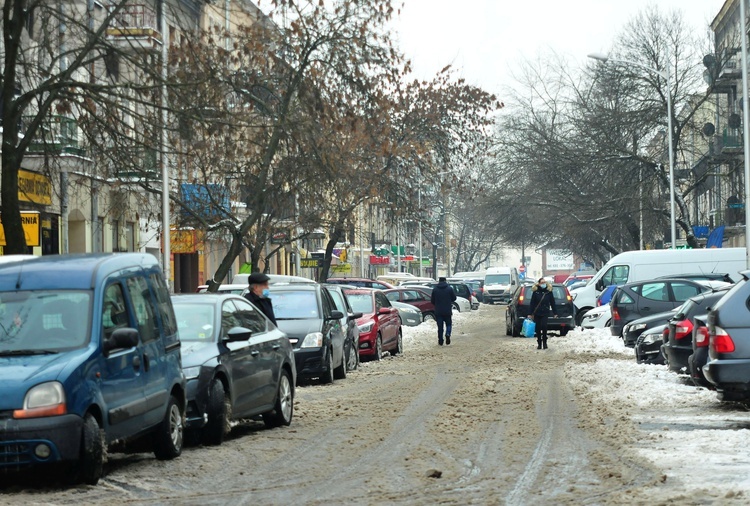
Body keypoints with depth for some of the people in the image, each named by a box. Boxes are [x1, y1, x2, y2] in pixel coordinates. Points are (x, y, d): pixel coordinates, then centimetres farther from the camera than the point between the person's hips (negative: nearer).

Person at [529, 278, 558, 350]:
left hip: (545, 313, -1)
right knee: (538, 328, 5)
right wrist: (530, 313, -4)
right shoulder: (535, 292, 0)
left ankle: (544, 342, -2)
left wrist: (555, 313, 7)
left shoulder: (549, 291, 3)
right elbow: (532, 303, 0)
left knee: (544, 326, -18)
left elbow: (552, 303, 7)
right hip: (537, 313, 1)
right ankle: (539, 344, 18)